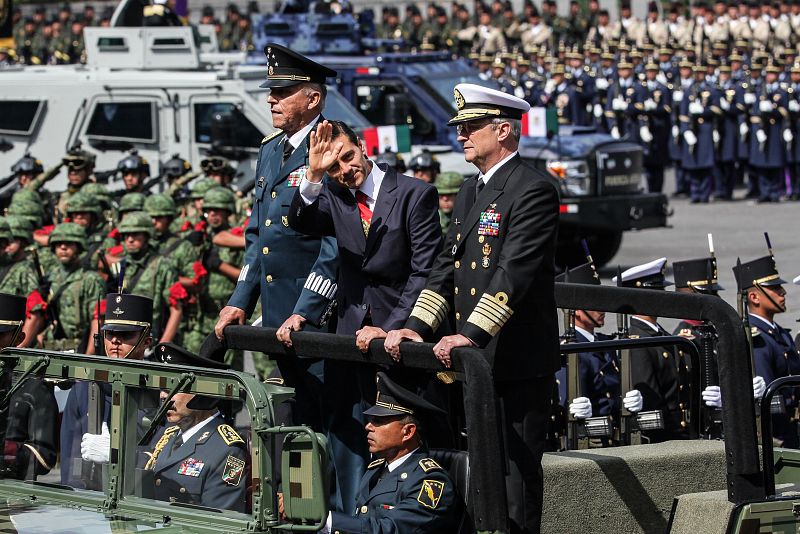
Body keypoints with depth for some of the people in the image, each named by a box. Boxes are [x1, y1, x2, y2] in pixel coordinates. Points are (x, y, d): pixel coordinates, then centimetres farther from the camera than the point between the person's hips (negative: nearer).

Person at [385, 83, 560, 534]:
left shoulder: (534, 189, -12)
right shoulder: (470, 193, 18)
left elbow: (514, 273, -22)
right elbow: (448, 268, 15)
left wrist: (471, 334, -28)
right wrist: (417, 327, 2)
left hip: (518, 364, -9)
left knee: (516, 470, -4)